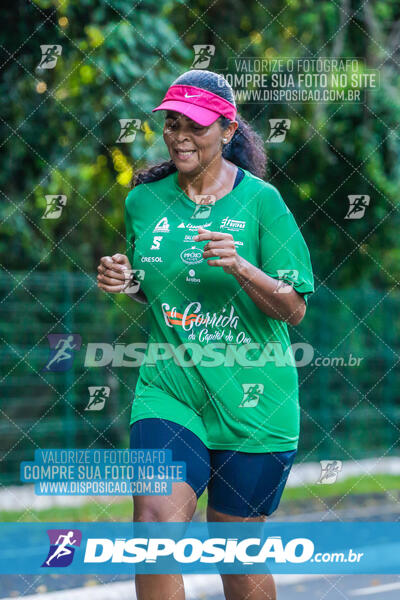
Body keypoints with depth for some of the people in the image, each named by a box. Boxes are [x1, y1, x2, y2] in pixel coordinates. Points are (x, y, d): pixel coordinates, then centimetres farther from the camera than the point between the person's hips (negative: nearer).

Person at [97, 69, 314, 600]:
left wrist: (239, 266, -23)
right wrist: (122, 281, -2)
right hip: (168, 388, 2)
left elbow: (294, 310, -7)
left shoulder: (260, 200, -5)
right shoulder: (144, 200, 4)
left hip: (251, 399, -1)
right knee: (157, 522, -21)